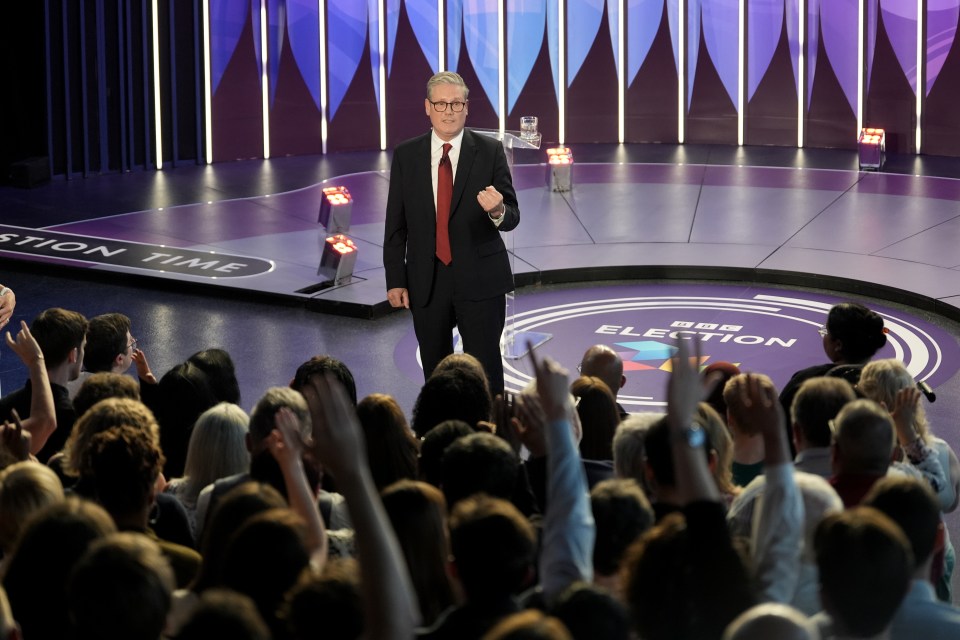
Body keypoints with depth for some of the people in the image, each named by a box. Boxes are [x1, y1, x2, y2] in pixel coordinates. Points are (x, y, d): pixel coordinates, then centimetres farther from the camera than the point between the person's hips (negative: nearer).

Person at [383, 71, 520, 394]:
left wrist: (497, 211, -26)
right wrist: (395, 280, 2)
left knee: (486, 371, -1)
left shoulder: (490, 152, -2)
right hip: (426, 282, 2)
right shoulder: (406, 155, 3)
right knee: (436, 373, 10)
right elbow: (395, 224, 6)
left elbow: (512, 218, -2)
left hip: (479, 280, -2)